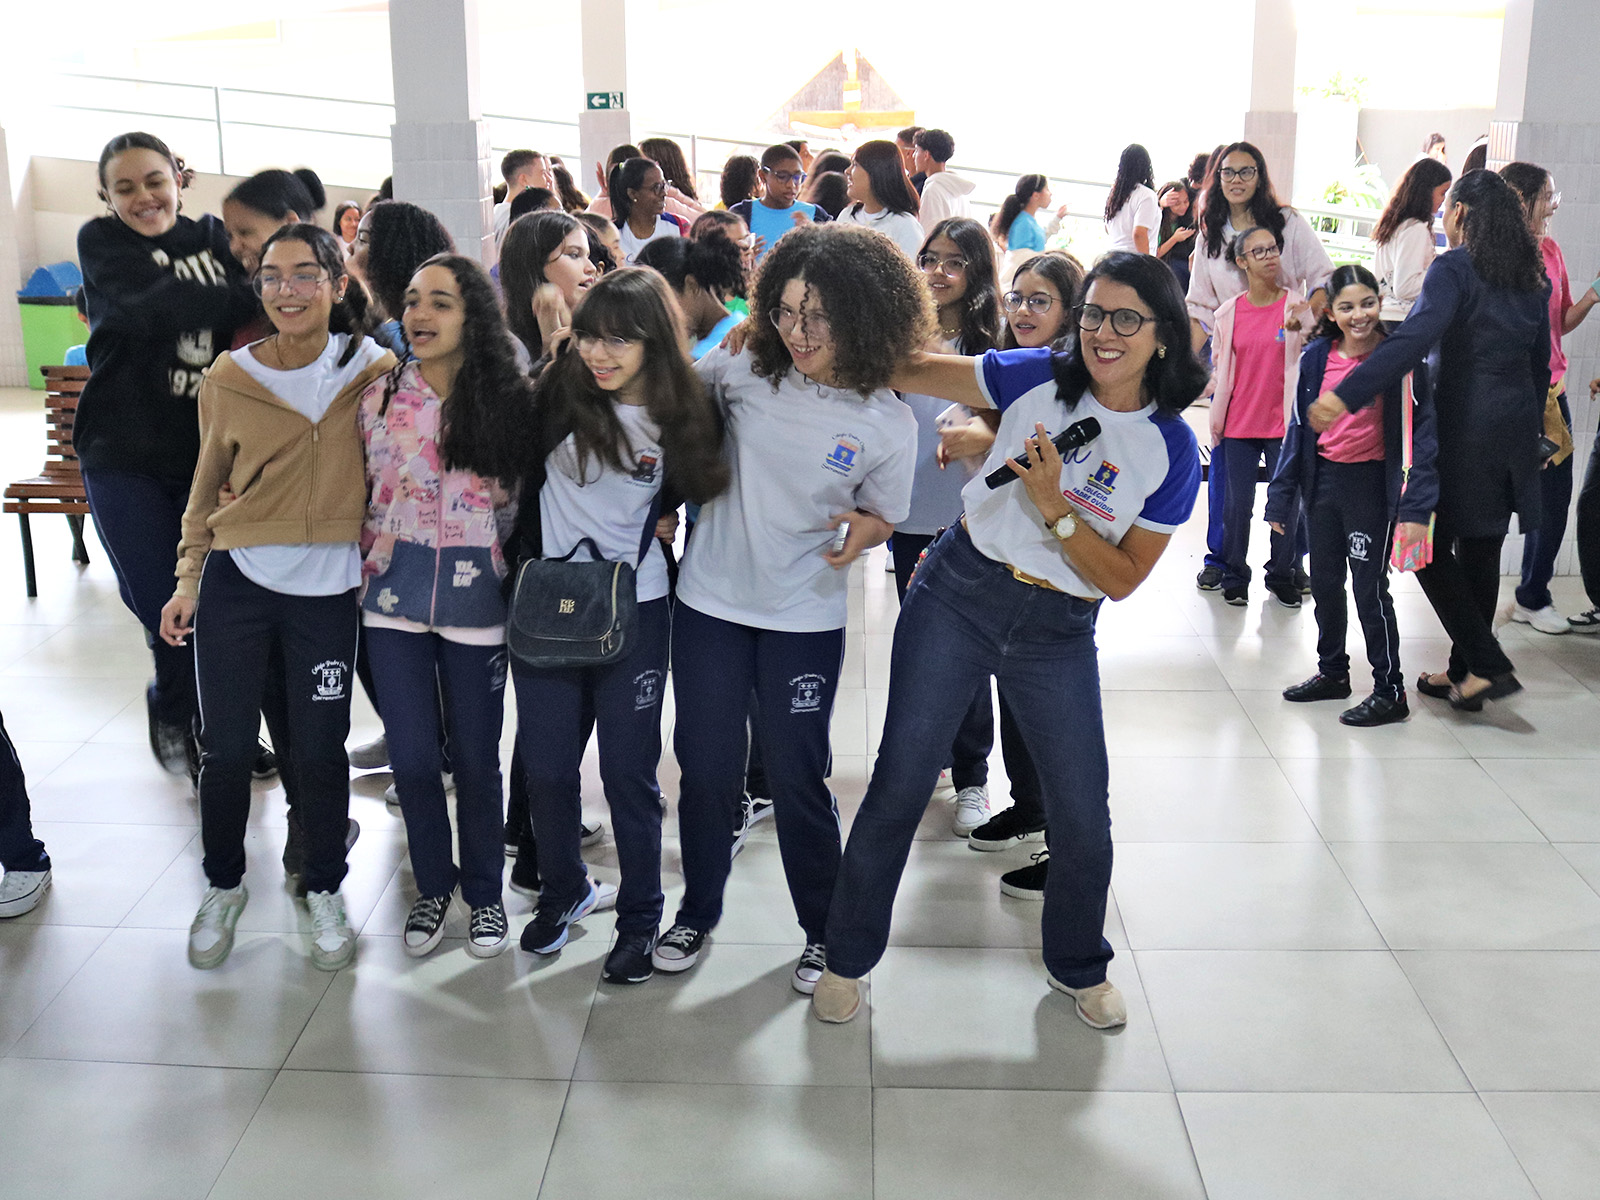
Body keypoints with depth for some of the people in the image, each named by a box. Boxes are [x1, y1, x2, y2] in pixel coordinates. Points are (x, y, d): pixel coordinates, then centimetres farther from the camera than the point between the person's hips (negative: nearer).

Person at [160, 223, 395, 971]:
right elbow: (205, 489, 9)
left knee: (318, 752, 5)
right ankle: (223, 887, 30)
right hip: (237, 583, 1)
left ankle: (324, 890, 27)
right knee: (226, 749, 8)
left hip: (327, 589, -1)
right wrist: (188, 580, 5)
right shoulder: (230, 378, -1)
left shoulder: (373, 369, -3)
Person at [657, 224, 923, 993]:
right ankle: (697, 913, 33)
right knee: (706, 767, 11)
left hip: (804, 618, -2)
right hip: (710, 602, 2)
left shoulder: (887, 423, -10)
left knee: (796, 777, 6)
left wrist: (863, 531, -21)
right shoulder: (747, 371, -6)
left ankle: (823, 930, 27)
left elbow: (881, 518, 3)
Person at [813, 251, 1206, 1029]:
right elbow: (905, 372, -3)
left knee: (1084, 822, 7)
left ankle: (1078, 967, 36)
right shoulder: (1038, 377, -4)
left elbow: (1122, 580, -7)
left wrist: (1054, 507, -20)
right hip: (958, 593, 0)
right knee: (898, 787, 3)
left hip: (1059, 633, 1)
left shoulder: (1172, 451, -5)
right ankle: (847, 958, 23)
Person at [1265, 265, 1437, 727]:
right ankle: (1332, 672, 34)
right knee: (1324, 583, 16)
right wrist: (1281, 496, 10)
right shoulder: (1317, 357, 2)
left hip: (1371, 482, -5)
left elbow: (1421, 429, -11)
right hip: (1323, 480, 5)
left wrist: (1415, 506, -17)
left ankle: (1390, 691, 12)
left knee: (1370, 587, -1)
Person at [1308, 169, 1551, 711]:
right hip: (1516, 429, 7)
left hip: (1465, 427, -7)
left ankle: (1487, 665, -2)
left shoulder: (1453, 268, -11)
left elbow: (1415, 337, -27)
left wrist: (1346, 396, -35)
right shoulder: (1532, 276, 12)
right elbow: (1541, 362, 16)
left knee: (1432, 548, 3)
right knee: (1481, 550, 13)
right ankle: (1465, 674, 22)